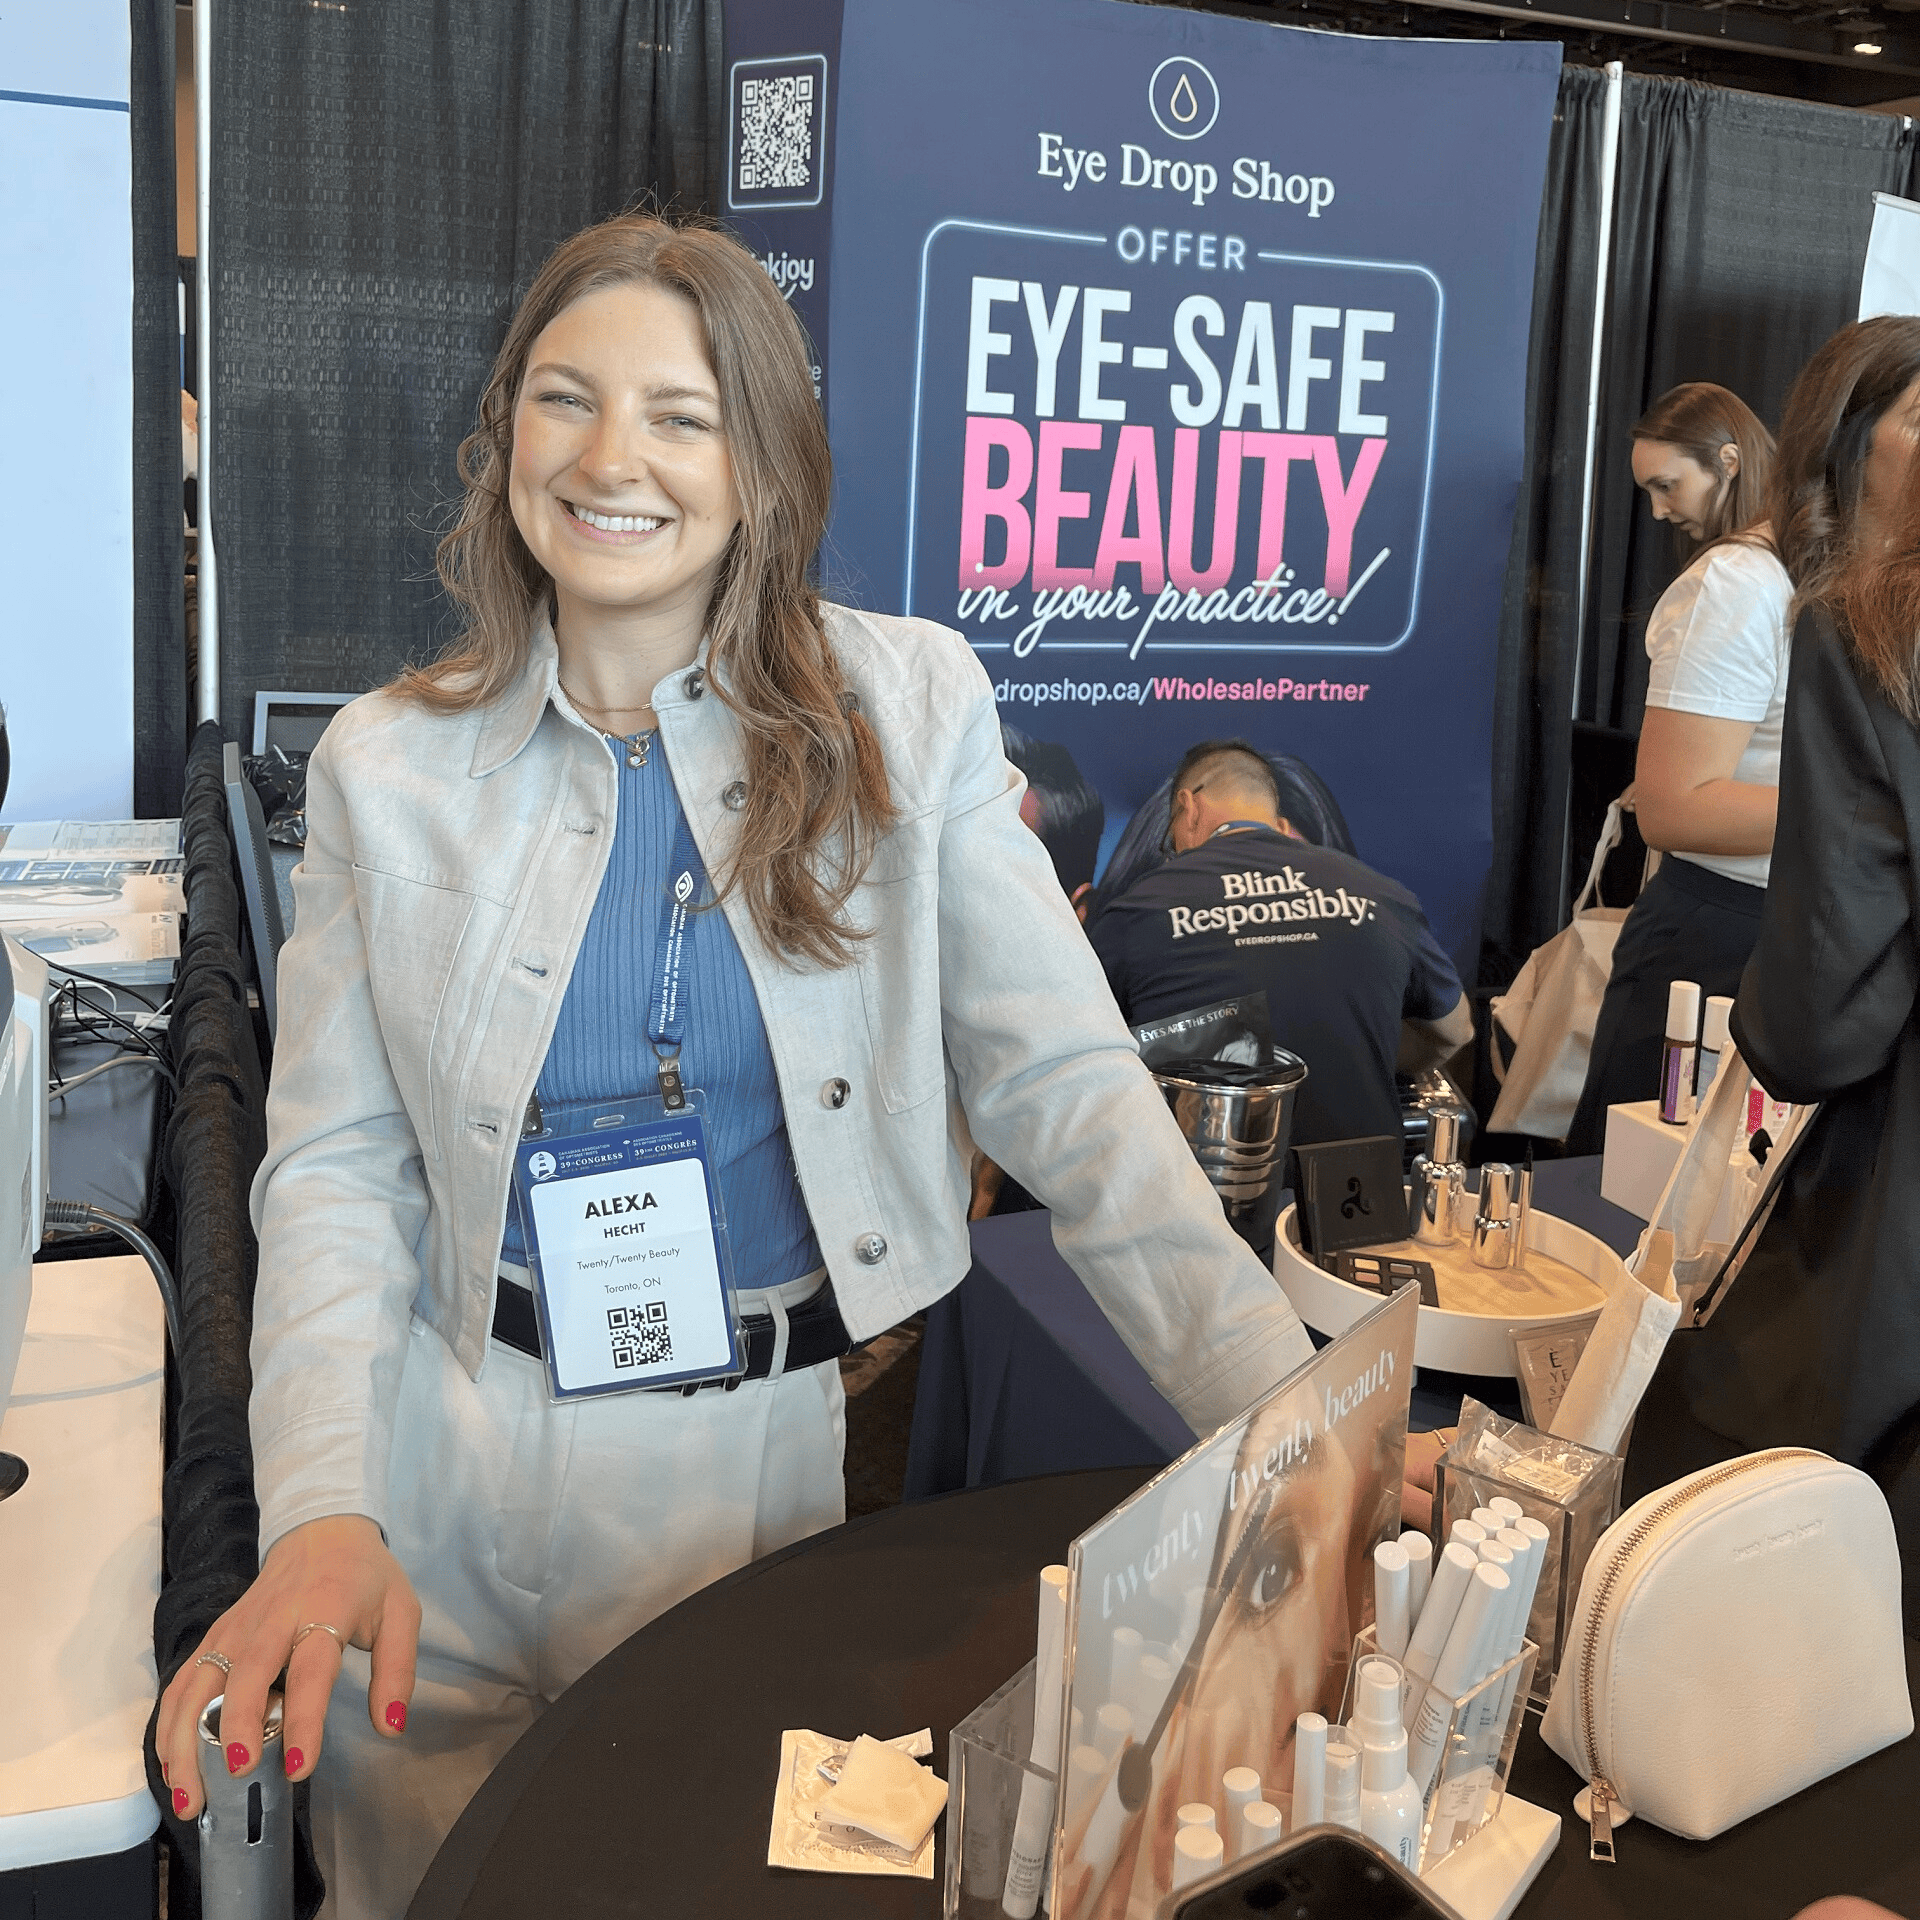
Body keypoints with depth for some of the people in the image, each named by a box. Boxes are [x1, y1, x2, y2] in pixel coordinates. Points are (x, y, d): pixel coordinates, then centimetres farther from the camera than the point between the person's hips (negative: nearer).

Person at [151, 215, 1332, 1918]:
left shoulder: (912, 707, -6)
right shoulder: (387, 766, -2)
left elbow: (1068, 1087, -10)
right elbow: (336, 1165, -2)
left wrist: (1298, 1425, -19)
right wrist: (322, 1512, -17)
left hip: (824, 1459, -1)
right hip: (483, 1478, 1)